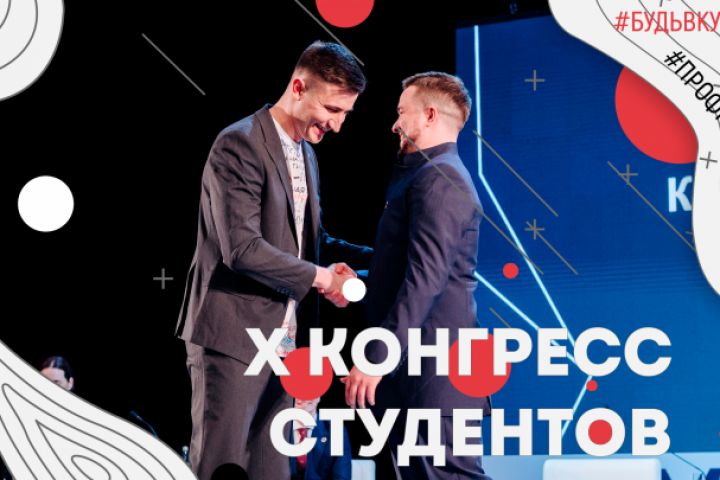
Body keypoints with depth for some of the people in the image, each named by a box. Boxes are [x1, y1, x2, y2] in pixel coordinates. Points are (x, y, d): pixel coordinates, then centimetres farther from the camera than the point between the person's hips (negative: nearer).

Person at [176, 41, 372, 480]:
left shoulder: (305, 154, 15)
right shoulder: (239, 145, -13)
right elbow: (242, 248, -22)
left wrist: (373, 257, 5)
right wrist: (321, 279, -14)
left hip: (282, 341, 9)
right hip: (233, 336, -8)